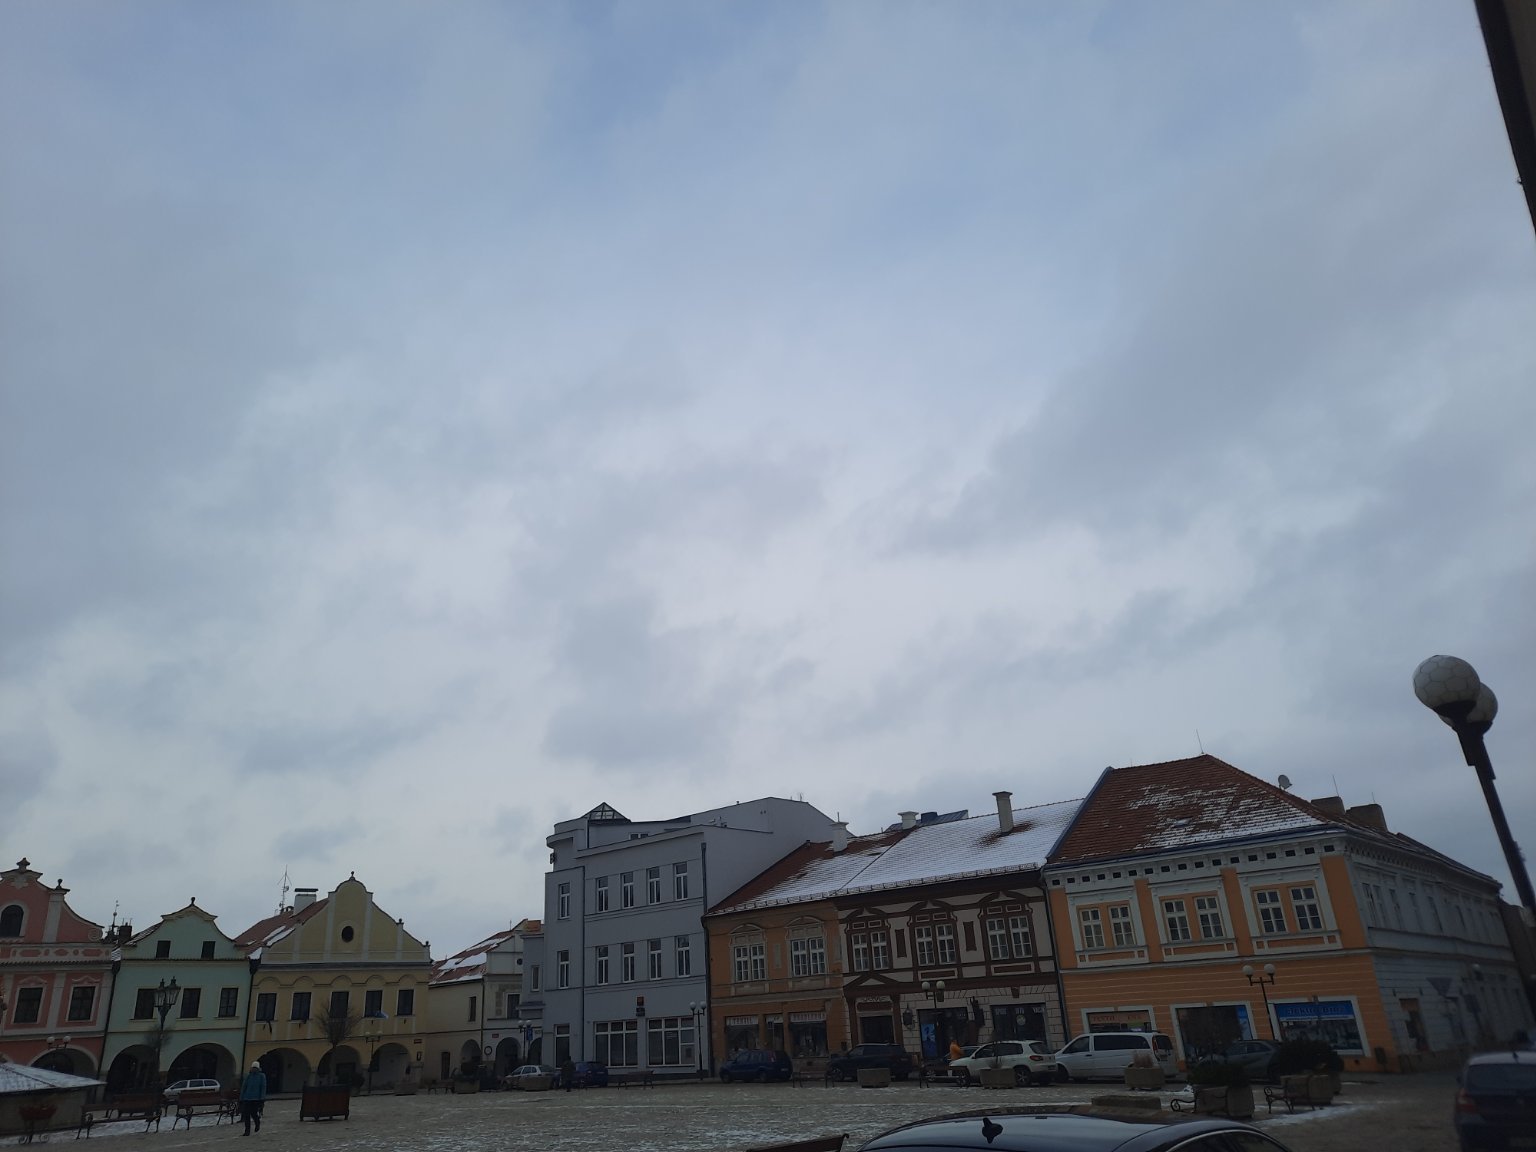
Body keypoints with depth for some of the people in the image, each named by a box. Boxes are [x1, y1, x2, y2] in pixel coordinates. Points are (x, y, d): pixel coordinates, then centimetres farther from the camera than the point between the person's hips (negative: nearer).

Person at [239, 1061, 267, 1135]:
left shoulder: (262, 1076, 1)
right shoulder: (248, 1076, 9)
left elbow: (263, 1087, -3)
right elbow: (243, 1087, 10)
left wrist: (262, 1099, -10)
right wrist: (241, 1098, 6)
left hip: (256, 1098, -3)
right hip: (247, 1098, 3)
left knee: (253, 1113, -8)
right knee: (246, 1114, -1)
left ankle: (258, 1123, 25)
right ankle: (247, 1131, 8)